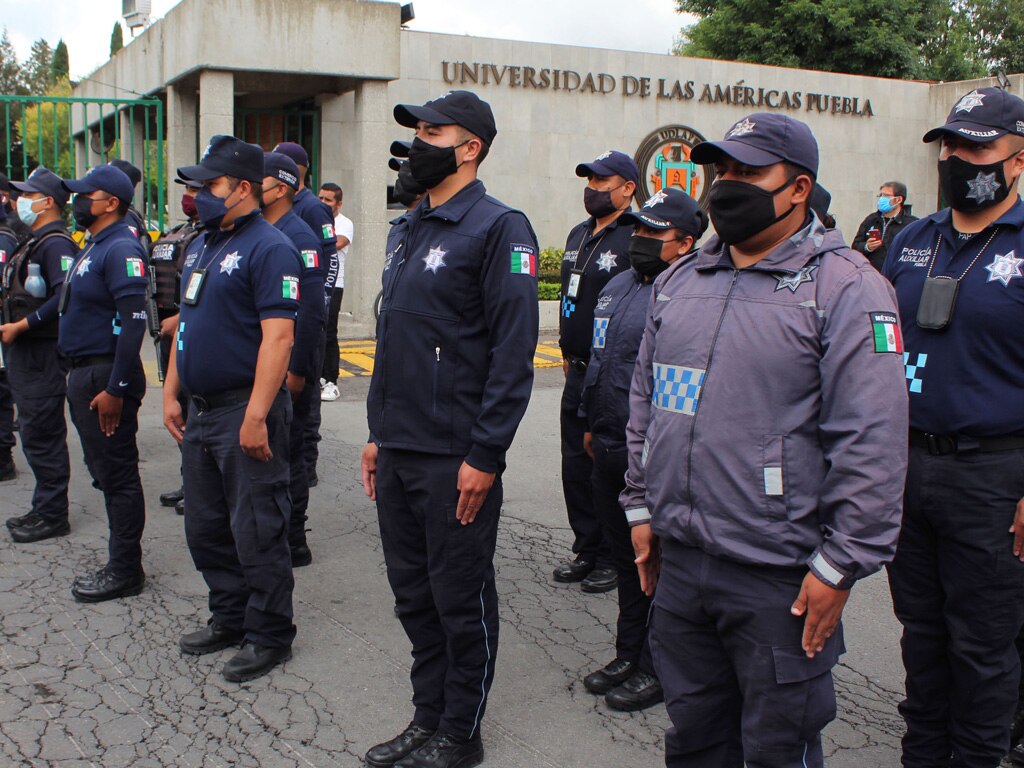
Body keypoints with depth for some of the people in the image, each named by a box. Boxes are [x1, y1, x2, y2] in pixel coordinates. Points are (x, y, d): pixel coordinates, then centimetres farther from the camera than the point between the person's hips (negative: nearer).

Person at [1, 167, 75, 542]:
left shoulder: (55, 243, -14)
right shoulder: (34, 242, 18)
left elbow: (65, 297, -25)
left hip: (41, 354, -10)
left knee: (42, 435, -4)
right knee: (35, 434, 15)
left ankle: (52, 516, 4)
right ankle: (44, 509, 25)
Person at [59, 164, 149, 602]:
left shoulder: (121, 249, -16)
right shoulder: (92, 248, 16)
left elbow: (134, 323, -23)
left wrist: (115, 389, -24)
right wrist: (80, 377, 18)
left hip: (105, 376, -11)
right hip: (84, 374, 11)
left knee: (117, 475, -2)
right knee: (104, 471, 16)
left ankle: (124, 571, 8)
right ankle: (120, 561, 27)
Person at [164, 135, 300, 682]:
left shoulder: (269, 248, -14)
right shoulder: (201, 246, 15)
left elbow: (278, 335, -21)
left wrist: (256, 416, -25)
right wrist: (171, 393, 15)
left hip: (245, 412, -9)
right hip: (200, 411, 9)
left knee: (256, 531, 1)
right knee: (205, 527, 17)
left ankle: (270, 636, 14)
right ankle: (230, 618, 32)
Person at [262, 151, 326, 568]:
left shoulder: (299, 237, -15)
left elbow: (311, 310, -20)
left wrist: (297, 371, -21)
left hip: (287, 366, -9)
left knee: (286, 452, 0)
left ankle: (293, 543, 11)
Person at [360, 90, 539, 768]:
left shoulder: (498, 228, -10)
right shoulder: (406, 230, 16)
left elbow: (513, 351, -16)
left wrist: (484, 456, -19)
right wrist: (379, 433, 17)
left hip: (456, 458, -8)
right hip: (397, 451, 8)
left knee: (462, 599, 6)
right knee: (414, 592, 17)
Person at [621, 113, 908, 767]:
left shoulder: (845, 288, -11)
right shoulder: (680, 281, 11)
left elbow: (872, 440, -15)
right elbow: (645, 401, 18)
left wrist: (840, 564, -15)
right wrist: (642, 507, 15)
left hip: (780, 578, -6)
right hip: (677, 560, 6)